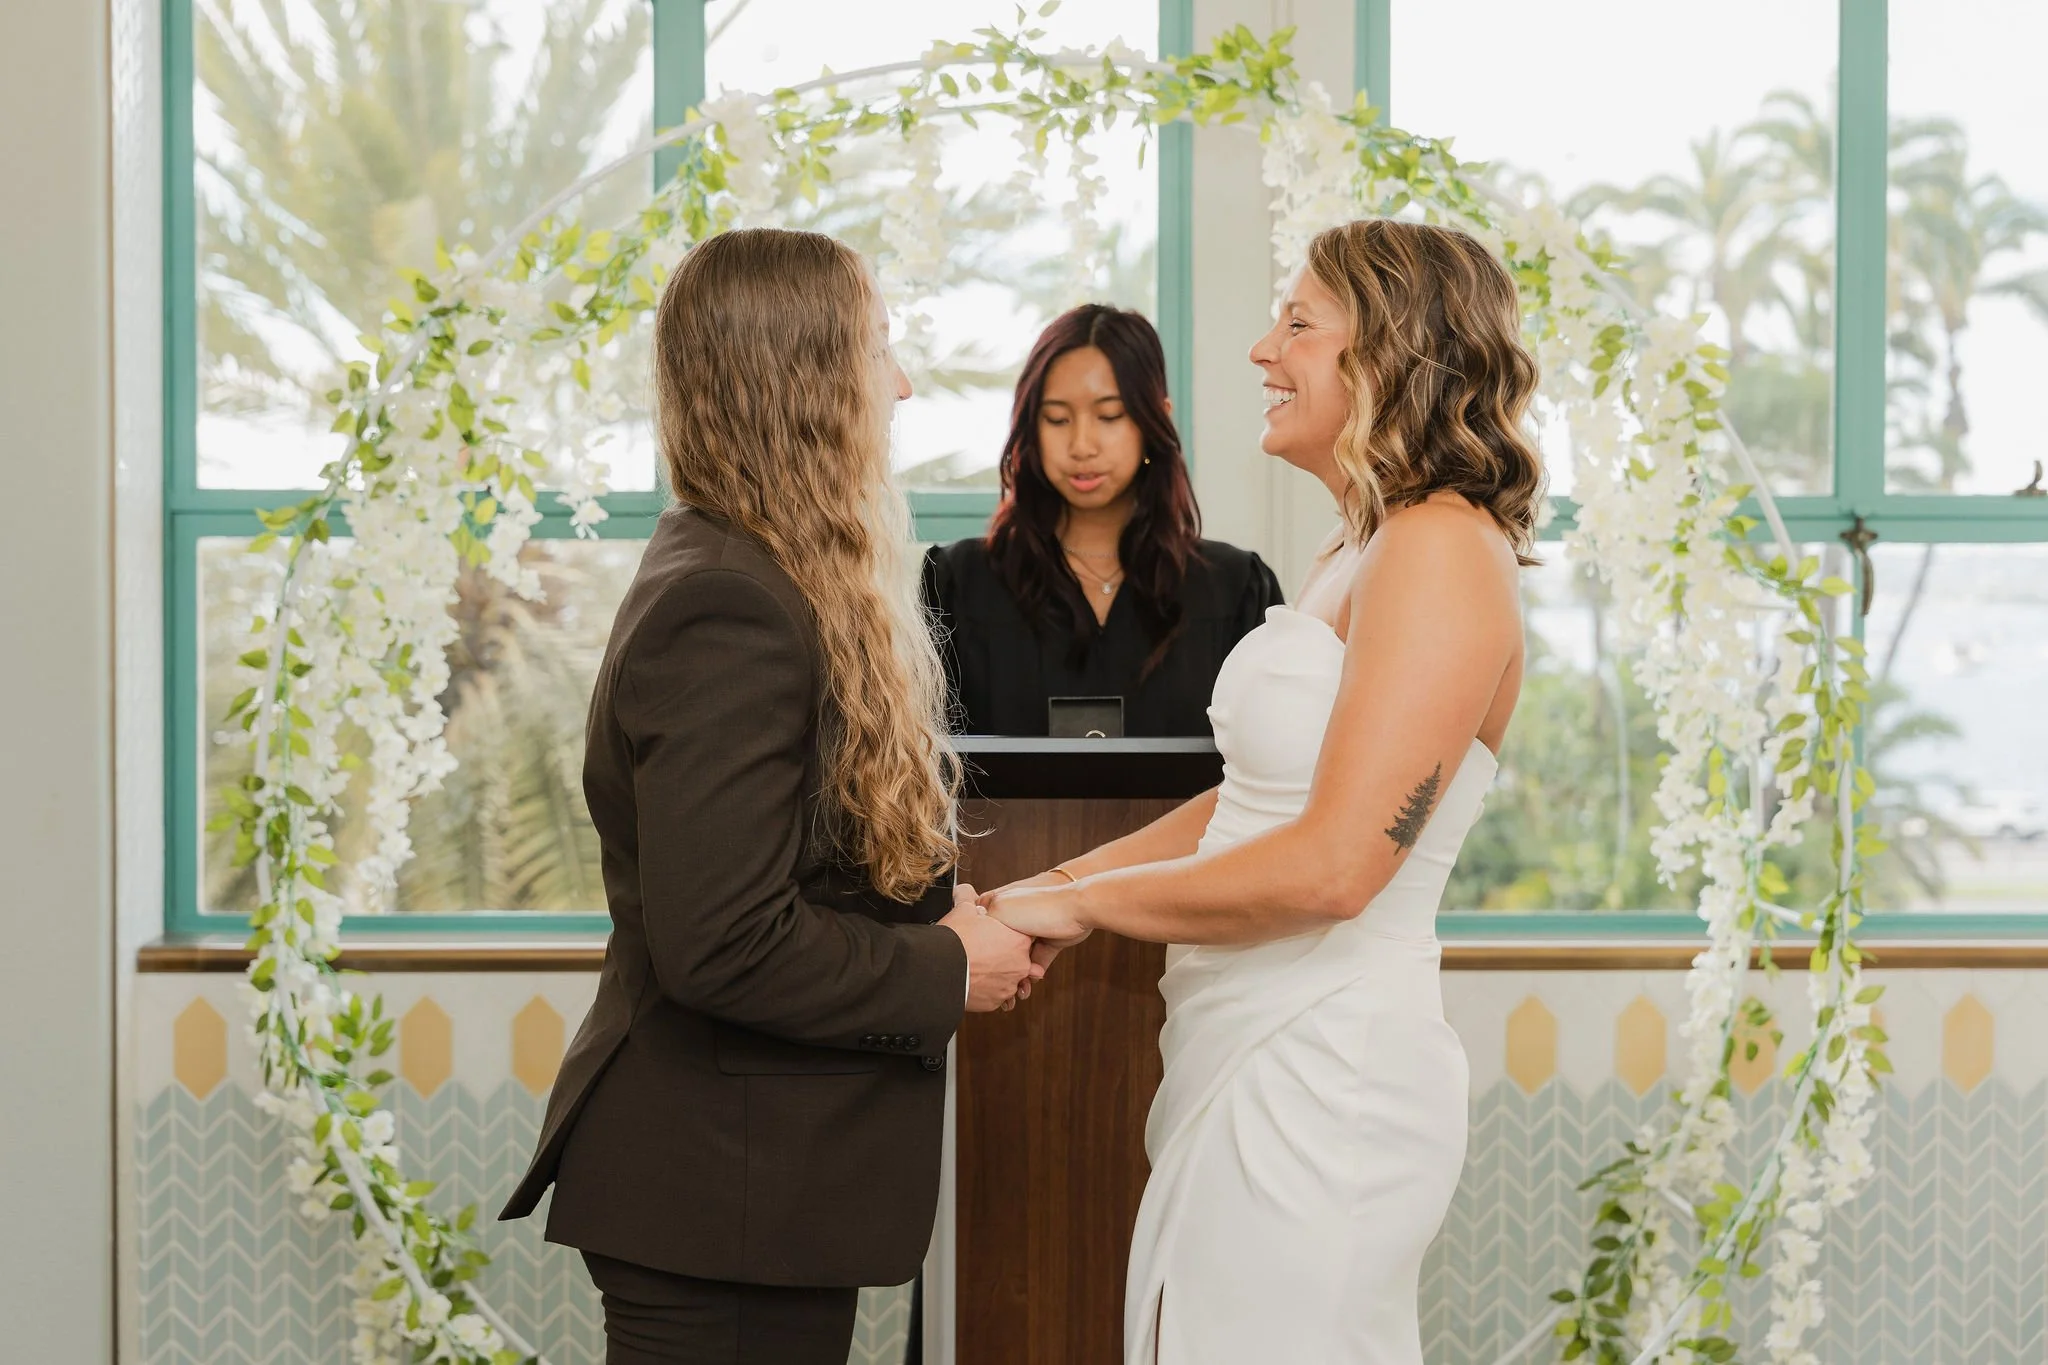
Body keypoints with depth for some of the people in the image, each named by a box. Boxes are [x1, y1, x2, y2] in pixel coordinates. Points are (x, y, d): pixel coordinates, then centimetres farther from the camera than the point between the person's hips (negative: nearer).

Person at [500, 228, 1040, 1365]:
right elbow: (722, 946, -25)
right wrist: (945, 972, -13)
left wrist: (937, 923, 5)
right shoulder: (730, 613, -20)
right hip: (721, 1197, -10)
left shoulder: (731, 577, 12)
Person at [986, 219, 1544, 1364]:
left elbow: (1331, 864, -21)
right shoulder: (1362, 556, 17)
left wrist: (1083, 902, -10)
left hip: (1317, 1081, -9)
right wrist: (1043, 890, 11)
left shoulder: (1442, 550, -14)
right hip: (1252, 1057, 9)